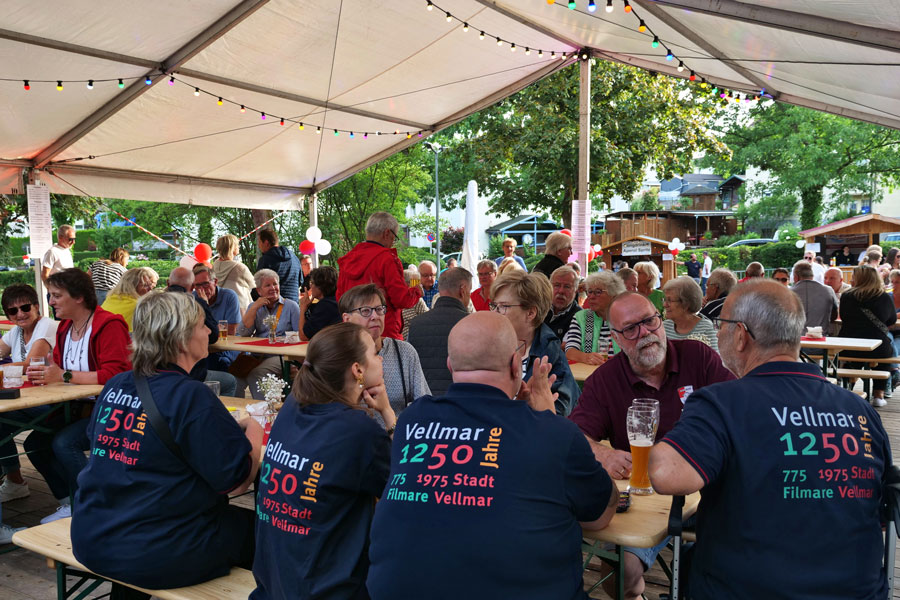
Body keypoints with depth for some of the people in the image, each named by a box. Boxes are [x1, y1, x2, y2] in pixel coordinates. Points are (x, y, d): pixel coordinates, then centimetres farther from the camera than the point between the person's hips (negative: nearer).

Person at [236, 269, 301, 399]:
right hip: (257, 355, 4)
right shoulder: (254, 307, 17)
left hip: (281, 356, -4)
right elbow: (243, 332, 2)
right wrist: (255, 307, -3)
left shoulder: (291, 306, 6)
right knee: (235, 370, -24)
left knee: (255, 374, -29)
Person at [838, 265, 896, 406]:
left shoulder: (846, 296, -3)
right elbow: (892, 320, 14)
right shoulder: (886, 298, -2)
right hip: (878, 351, -1)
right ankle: (878, 395, 26)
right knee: (888, 349, 32)